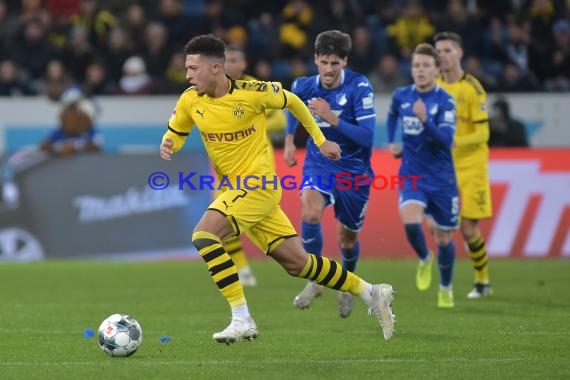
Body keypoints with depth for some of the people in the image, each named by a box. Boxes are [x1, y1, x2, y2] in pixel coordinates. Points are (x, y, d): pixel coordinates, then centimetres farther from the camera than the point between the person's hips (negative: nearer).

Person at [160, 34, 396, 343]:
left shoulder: (251, 92, -15)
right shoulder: (190, 101, -1)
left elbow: (292, 101, 2)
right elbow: (175, 133, 16)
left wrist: (320, 140, 10)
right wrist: (169, 145, -9)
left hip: (258, 186, -6)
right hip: (234, 190, 6)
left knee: (203, 235, -23)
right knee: (297, 262, 8)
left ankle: (242, 320, -20)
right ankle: (371, 294, 23)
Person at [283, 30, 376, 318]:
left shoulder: (360, 87, -21)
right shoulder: (304, 86, -9)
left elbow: (367, 137, -27)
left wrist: (332, 118, -35)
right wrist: (289, 139, 16)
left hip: (354, 170, -1)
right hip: (318, 163, 1)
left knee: (347, 239, 12)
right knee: (310, 212, -29)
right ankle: (316, 280, -12)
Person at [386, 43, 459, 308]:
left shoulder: (445, 101, -12)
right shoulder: (401, 96, 1)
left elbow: (446, 140, -24)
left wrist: (424, 120, -37)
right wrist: (391, 142, 15)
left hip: (441, 178, -2)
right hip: (411, 175, 2)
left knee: (443, 237, 8)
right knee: (411, 222, -24)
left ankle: (446, 288, 33)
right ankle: (424, 259, 8)